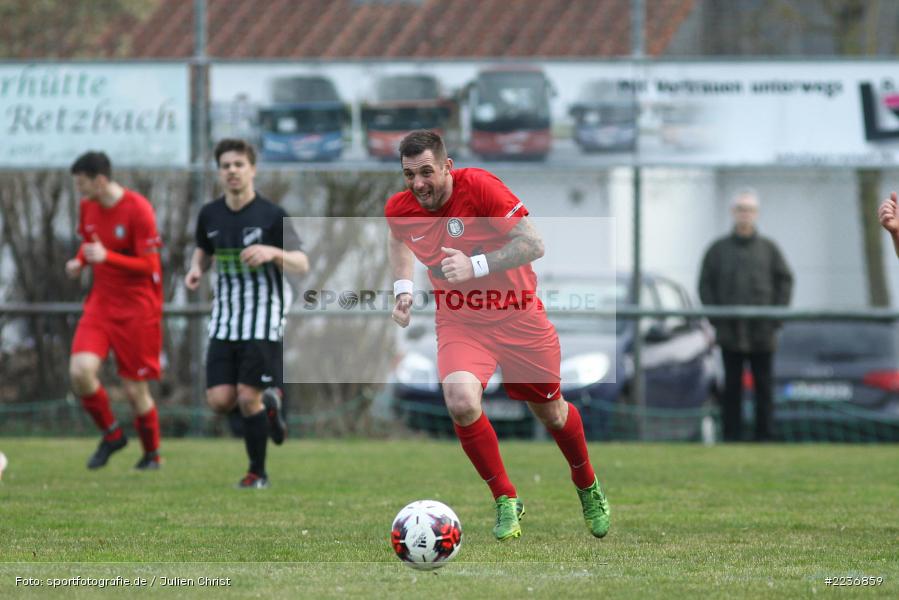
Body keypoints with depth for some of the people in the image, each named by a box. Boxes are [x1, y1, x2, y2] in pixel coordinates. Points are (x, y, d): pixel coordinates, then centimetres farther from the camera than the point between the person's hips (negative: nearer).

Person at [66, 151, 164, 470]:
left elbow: (149, 266, -16)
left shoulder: (138, 210, -16)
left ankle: (152, 454, 24)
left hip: (136, 308, -5)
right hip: (101, 301, 5)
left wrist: (106, 257, -29)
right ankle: (111, 434, 6)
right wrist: (80, 262, -1)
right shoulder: (87, 207, 4)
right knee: (80, 370, -17)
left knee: (135, 390, 0)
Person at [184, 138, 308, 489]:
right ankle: (267, 402, 27)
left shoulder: (271, 216, -9)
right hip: (225, 321, 4)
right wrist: (196, 269, 3)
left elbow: (302, 265, -11)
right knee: (219, 401, -6)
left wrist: (273, 252, -30)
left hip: (264, 319, -4)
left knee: (247, 398, -10)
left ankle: (257, 472, 9)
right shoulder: (209, 215, 5)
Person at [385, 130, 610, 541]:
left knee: (550, 411, 13)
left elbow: (533, 244, -22)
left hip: (516, 316, -2)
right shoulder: (399, 209, -9)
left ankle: (588, 487, 45)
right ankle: (505, 501, -7)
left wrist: (475, 266, -32)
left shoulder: (479, 187, -22)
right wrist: (403, 287, 4)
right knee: (460, 401, -27)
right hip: (459, 322, 2)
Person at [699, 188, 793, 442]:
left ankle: (765, 435, 5)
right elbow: (705, 285, 7)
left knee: (764, 386, 1)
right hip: (729, 332, 0)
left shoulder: (768, 248, 7)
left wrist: (776, 317, -2)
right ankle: (731, 435, 4)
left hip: (762, 333, 0)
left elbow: (785, 280, 7)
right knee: (732, 387, 1)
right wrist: (715, 317, -4)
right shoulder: (718, 249, 6)